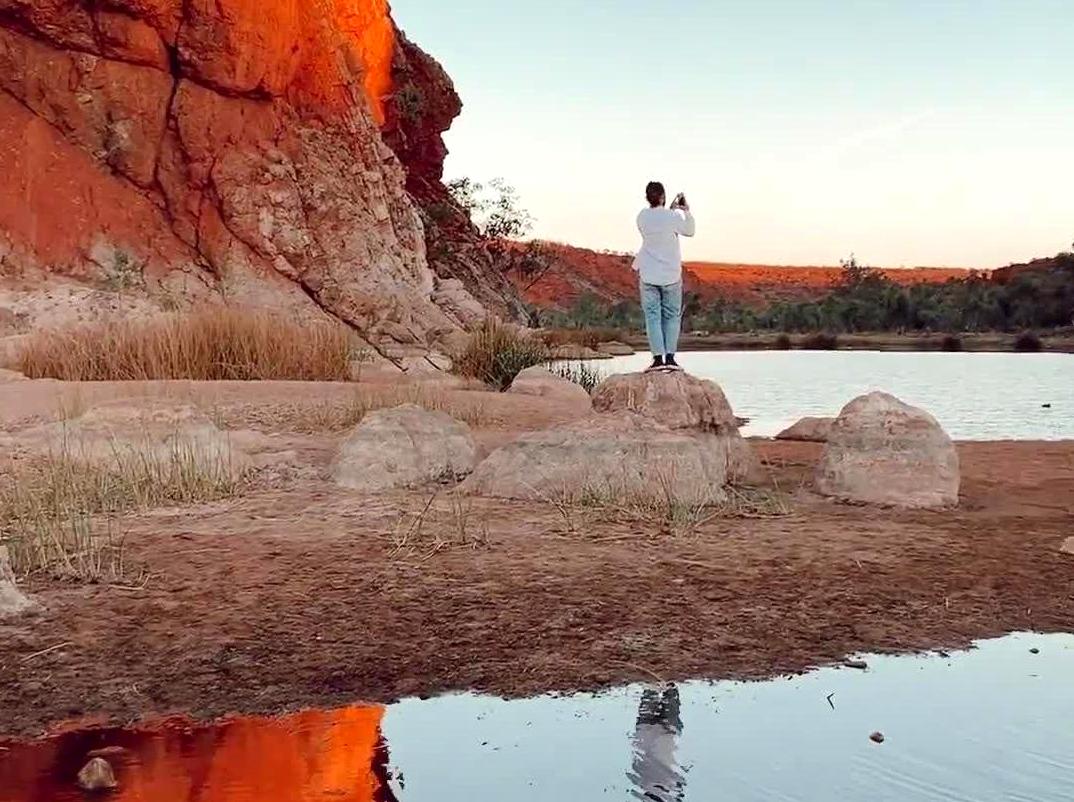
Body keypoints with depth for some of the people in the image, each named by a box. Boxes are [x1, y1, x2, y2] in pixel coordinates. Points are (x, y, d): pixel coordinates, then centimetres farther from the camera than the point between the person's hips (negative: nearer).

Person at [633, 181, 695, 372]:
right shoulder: (672, 217, -12)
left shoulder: (642, 217, -3)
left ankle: (658, 358, -6)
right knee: (672, 316, 8)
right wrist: (686, 211, 11)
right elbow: (689, 231, 6)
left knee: (652, 316, 2)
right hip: (671, 276, -1)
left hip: (648, 275, 2)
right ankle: (670, 357, 1)